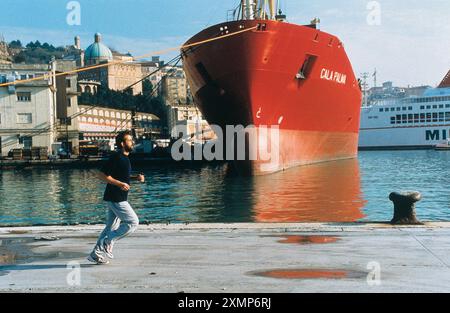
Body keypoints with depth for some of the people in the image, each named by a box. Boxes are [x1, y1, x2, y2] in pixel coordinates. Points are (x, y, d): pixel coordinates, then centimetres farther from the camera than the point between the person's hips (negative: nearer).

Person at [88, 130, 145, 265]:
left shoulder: (124, 157, 13)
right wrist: (120, 184, -22)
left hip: (118, 198, 10)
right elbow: (102, 175, -20)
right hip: (116, 199, -10)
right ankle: (107, 242, 1)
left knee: (111, 227, 13)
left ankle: (96, 255, 17)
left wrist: (136, 178, 10)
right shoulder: (116, 157, -17)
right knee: (133, 222, -5)